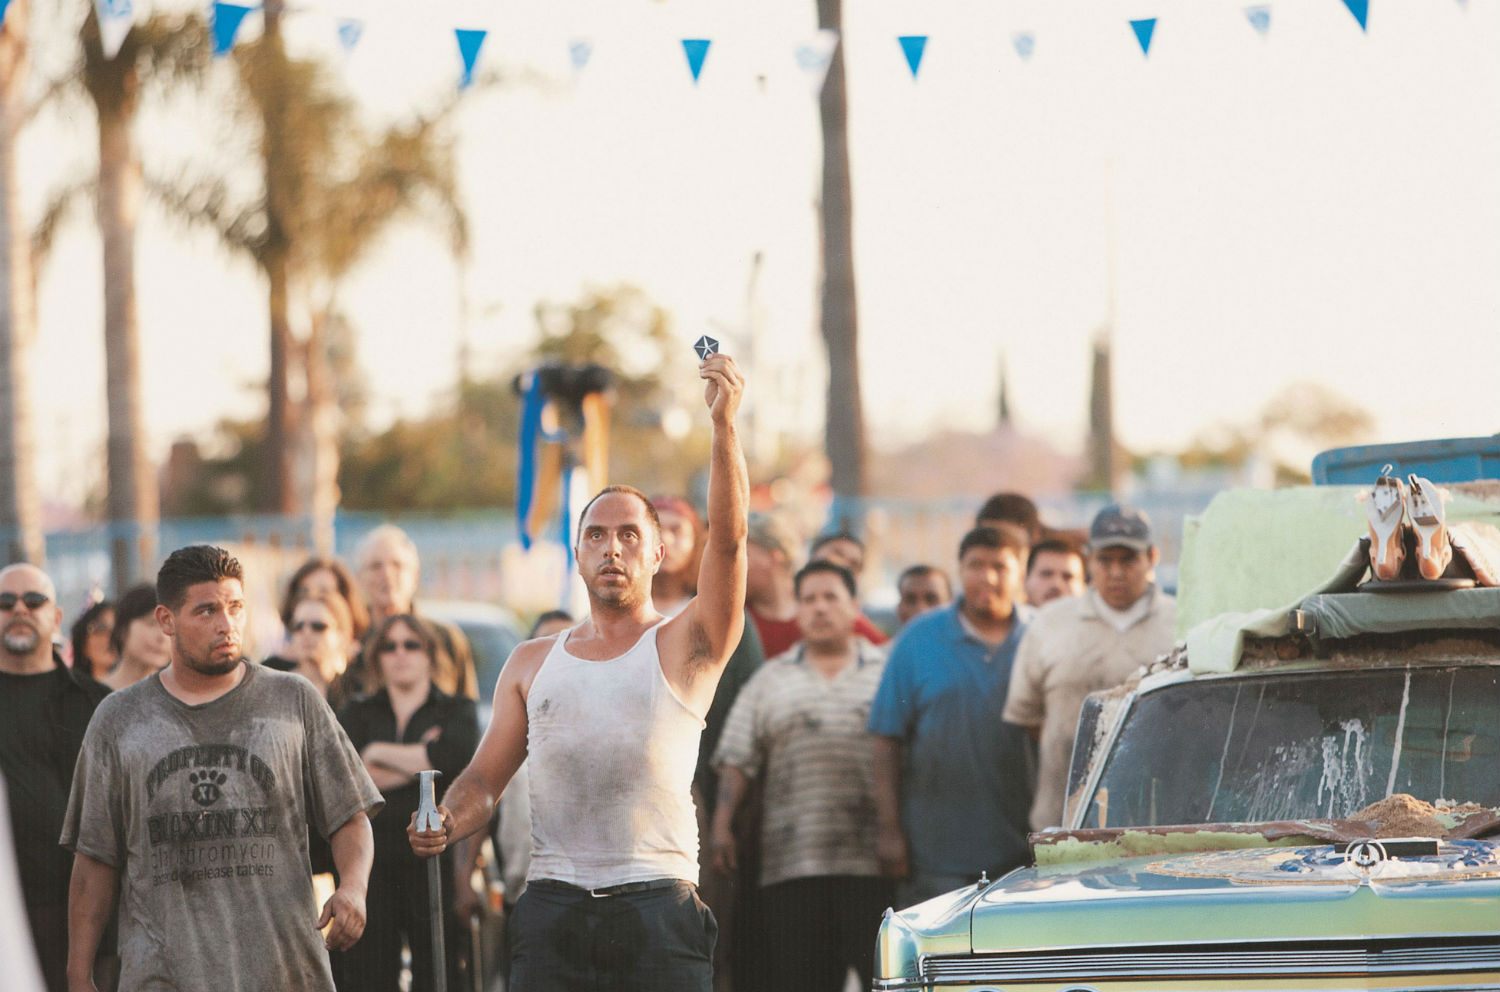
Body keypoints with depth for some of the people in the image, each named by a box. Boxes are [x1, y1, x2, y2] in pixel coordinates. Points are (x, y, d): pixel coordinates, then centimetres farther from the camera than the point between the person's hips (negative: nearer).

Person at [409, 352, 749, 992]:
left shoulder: (683, 647, 8)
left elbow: (727, 538, -6)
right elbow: (487, 776, 18)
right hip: (553, 908, 3)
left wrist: (724, 423, -18)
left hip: (659, 910, -3)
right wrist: (448, 823, -5)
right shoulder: (533, 663, 19)